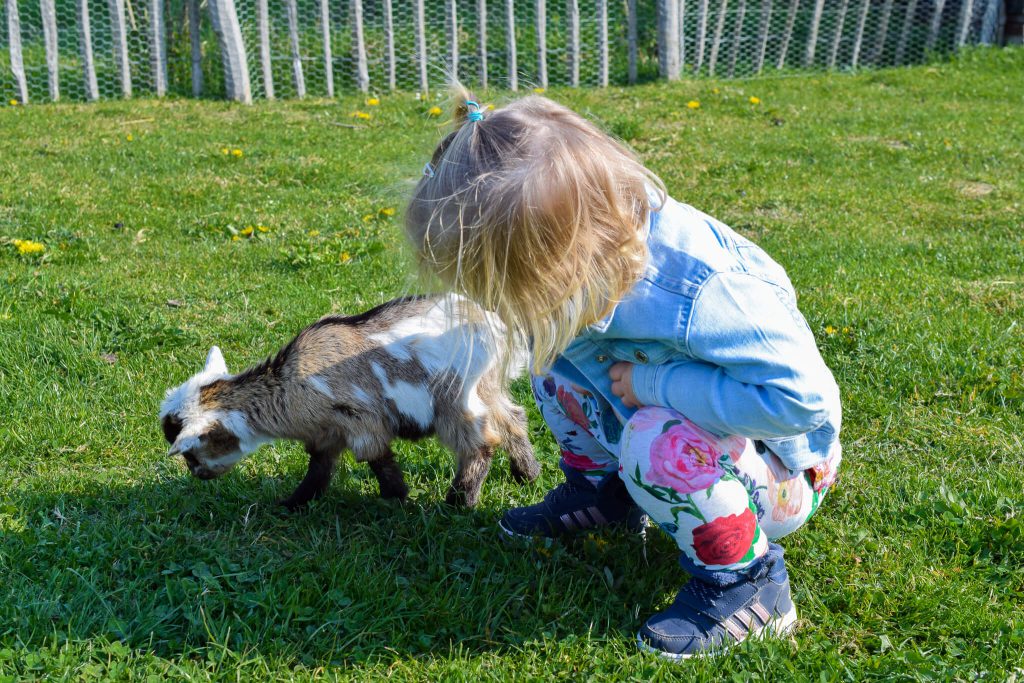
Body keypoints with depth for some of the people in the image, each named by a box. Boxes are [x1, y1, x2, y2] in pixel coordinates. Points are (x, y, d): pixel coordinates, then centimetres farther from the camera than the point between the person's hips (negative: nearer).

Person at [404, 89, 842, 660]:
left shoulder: (697, 295, -40)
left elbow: (803, 398, -39)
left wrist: (653, 384, -33)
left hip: (779, 473, -7)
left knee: (658, 440, -37)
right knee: (553, 345, -2)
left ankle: (748, 584, -13)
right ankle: (601, 491, 19)